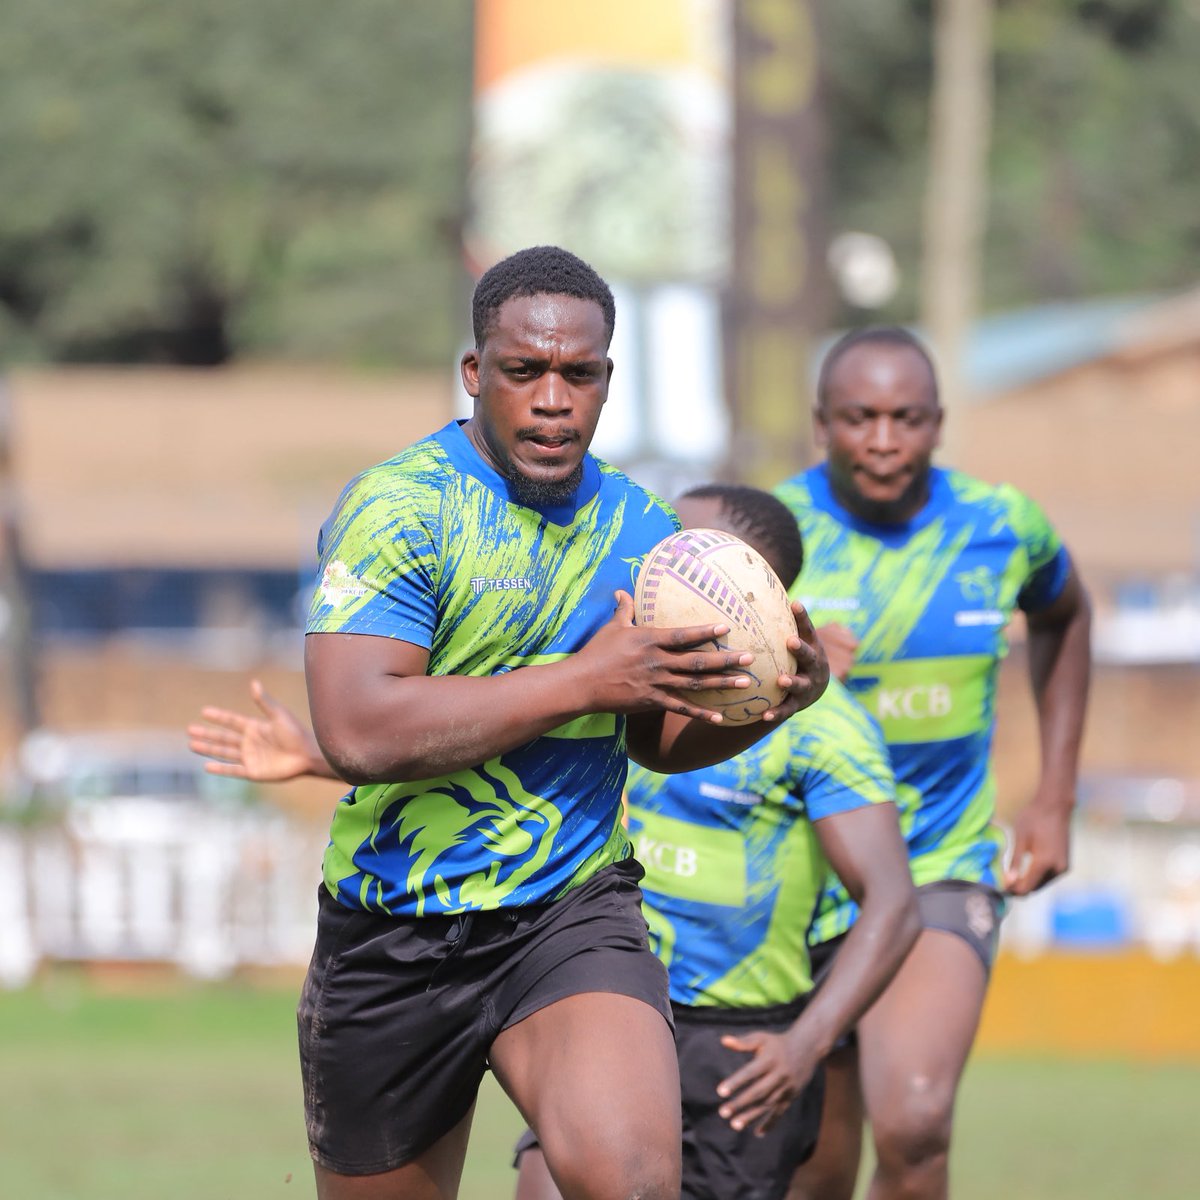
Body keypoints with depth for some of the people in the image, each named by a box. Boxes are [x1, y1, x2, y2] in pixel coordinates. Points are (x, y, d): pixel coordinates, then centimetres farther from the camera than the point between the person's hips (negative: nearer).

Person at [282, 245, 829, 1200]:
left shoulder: (638, 526, 6)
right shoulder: (398, 508, -12)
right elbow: (358, 733, -26)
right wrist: (586, 680, -23)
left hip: (573, 913, 2)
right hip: (391, 940, -2)